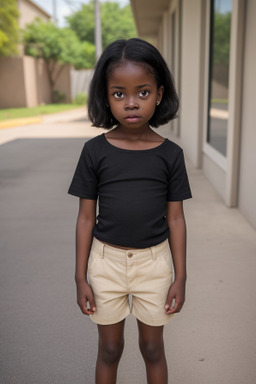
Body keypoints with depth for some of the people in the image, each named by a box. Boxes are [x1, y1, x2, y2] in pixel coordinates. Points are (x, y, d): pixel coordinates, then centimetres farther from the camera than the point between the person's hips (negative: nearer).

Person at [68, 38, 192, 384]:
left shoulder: (170, 154, -7)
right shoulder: (95, 151, -9)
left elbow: (175, 218, -2)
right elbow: (86, 217, -4)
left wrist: (180, 277, 0)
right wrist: (81, 277, -1)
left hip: (155, 262, 0)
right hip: (106, 260, 0)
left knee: (153, 347, 18)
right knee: (110, 348, 18)